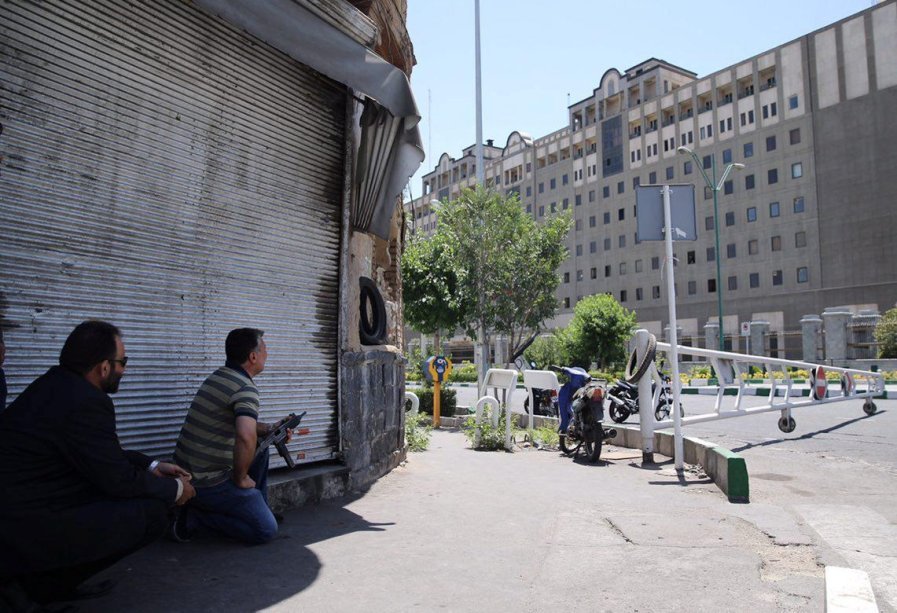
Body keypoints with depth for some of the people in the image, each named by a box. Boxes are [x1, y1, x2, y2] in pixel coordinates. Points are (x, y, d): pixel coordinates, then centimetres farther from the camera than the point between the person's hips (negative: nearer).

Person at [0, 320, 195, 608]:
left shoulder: (54, 383, 7)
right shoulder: (85, 402, -23)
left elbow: (105, 455, 17)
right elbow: (119, 480, -15)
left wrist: (152, 466, 17)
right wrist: (175, 489, 1)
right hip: (26, 530, -10)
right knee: (153, 511, -12)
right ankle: (41, 585, 0)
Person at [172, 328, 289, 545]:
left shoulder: (218, 376, 9)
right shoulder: (246, 388, -19)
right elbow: (245, 437, -37)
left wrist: (268, 429, 11)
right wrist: (240, 479, -21)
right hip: (208, 484, -9)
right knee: (266, 531, -3)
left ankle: (258, 509, 25)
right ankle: (196, 518, -2)